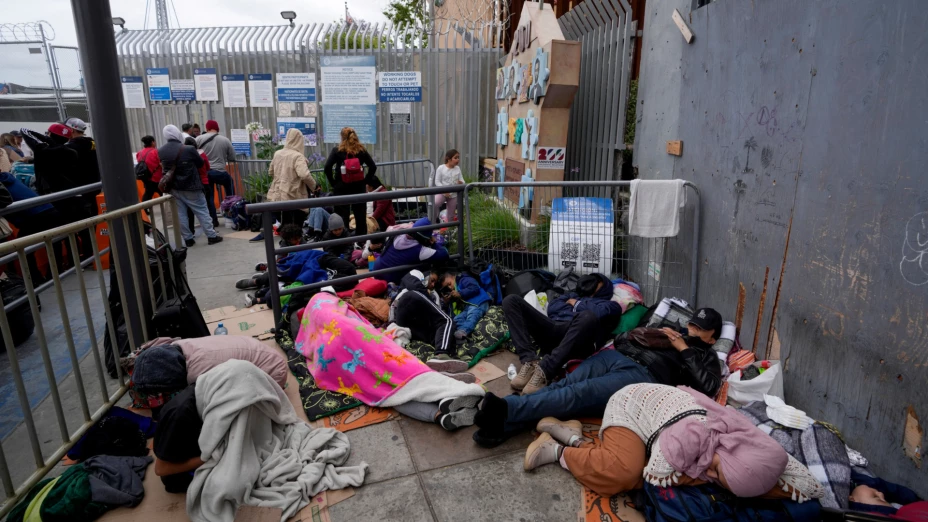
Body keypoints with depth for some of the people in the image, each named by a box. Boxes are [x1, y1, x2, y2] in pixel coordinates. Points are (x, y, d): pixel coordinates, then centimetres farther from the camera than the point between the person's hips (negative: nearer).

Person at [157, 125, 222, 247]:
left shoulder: (161, 151, -3)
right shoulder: (189, 149, -18)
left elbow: (164, 166, 10)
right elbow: (201, 163, -4)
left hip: (174, 188, 4)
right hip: (190, 187, -4)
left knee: (181, 214, 10)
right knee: (202, 211, 5)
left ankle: (188, 239, 15)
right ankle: (212, 236, 7)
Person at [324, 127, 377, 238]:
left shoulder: (337, 151, -4)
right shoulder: (361, 150, 3)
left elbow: (327, 167, -12)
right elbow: (373, 167, 0)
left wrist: (333, 183, -3)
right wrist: (365, 181, 4)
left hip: (341, 187, -2)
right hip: (359, 187, 2)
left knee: (342, 216, 3)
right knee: (361, 215, 9)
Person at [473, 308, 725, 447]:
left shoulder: (706, 357, 26)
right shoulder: (670, 335, 38)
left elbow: (708, 387, 2)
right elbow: (620, 340, 32)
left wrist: (684, 350, 6)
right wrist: (651, 335, 19)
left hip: (643, 377, -4)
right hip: (615, 357, 5)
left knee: (579, 394, -30)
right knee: (564, 385, -24)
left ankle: (506, 408, -46)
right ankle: (501, 423, -39)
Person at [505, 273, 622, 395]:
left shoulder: (610, 304, 26)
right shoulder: (573, 295, 40)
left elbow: (599, 312, 1)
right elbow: (551, 309, 23)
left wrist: (577, 304, 14)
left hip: (577, 336, -5)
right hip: (552, 330, 5)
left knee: (588, 317, -40)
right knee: (511, 300, -12)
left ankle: (544, 371, -42)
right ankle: (529, 362, -27)